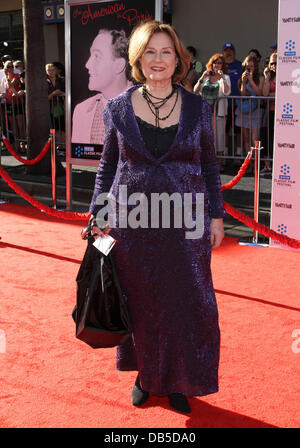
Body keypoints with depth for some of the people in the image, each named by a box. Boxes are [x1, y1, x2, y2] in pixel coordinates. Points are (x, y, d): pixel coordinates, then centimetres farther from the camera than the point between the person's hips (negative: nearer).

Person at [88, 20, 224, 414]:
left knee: (187, 304, 5)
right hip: (133, 224, 0)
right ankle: (146, 374, 31)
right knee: (140, 303, 10)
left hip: (186, 225, 0)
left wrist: (216, 215, 5)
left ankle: (178, 382, 24)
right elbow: (107, 166, 8)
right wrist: (99, 214, 4)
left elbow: (210, 166, 7)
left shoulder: (197, 108, 0)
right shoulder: (118, 108, 0)